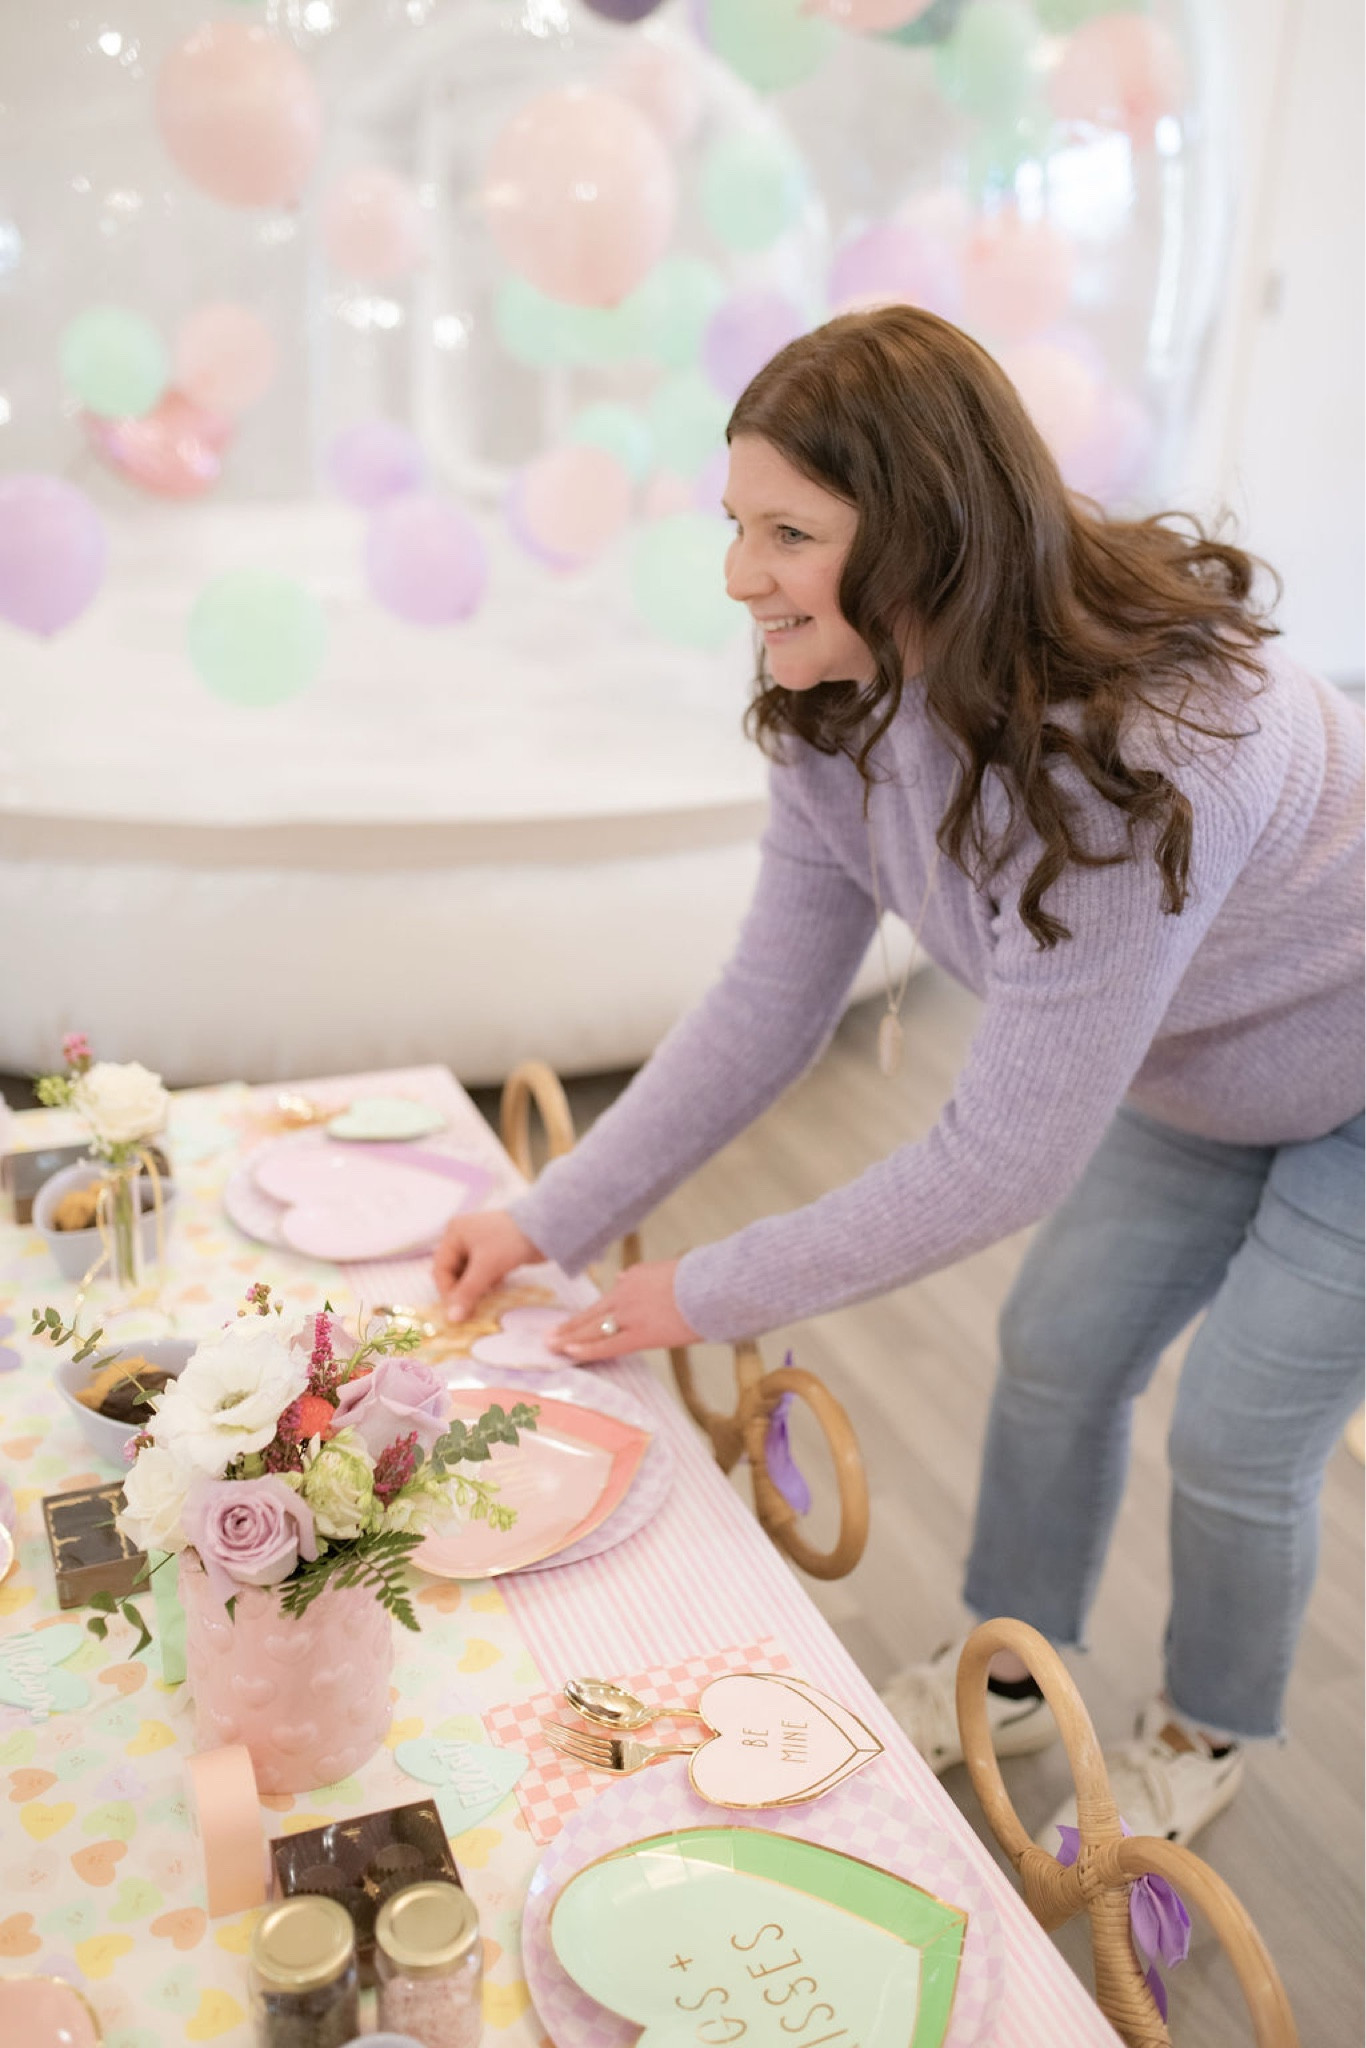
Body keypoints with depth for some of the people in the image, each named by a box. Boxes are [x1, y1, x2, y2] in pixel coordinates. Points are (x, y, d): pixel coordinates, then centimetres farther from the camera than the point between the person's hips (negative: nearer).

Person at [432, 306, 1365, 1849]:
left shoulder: (1136, 751, -42)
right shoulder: (842, 710, -17)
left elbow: (1004, 1160, -36)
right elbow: (766, 1011, -10)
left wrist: (707, 1295, -26)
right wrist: (551, 1219, -13)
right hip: (1193, 1065, 7)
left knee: (1235, 1441, 1)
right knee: (1058, 1350, 11)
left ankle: (1207, 1735, 33)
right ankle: (1010, 1672, 37)